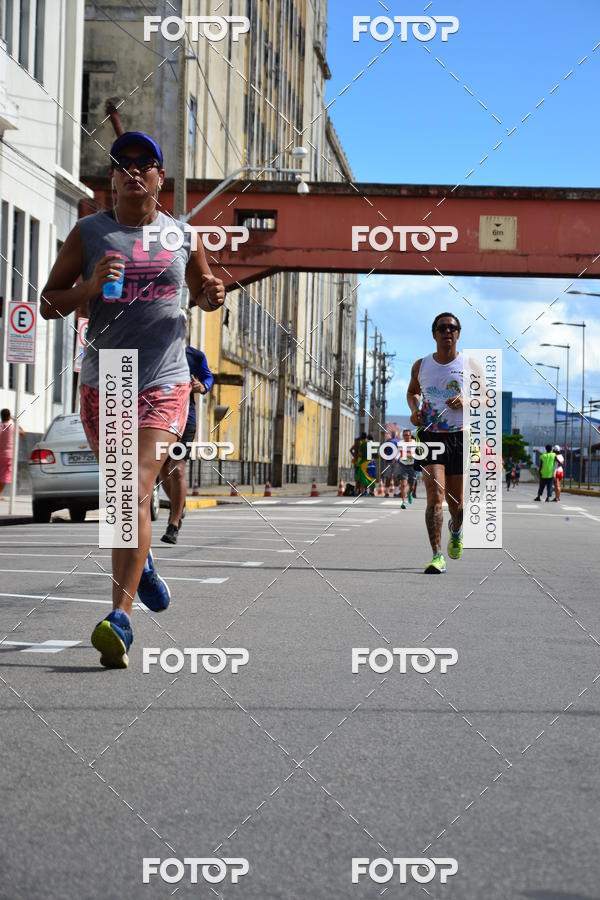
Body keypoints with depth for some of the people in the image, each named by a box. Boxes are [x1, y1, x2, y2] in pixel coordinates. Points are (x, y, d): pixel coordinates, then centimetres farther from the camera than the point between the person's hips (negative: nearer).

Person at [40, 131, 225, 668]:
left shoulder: (181, 235, 7)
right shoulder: (89, 233, 4)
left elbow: (202, 287, 24)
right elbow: (48, 304, 4)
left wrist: (212, 296, 0)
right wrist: (89, 287, -15)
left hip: (164, 384, -1)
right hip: (102, 383, 2)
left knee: (136, 493, -17)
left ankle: (120, 619, -23)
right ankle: (140, 563, 45)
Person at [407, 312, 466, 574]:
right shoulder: (421, 365, 7)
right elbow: (412, 391, 25)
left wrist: (465, 401, -13)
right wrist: (414, 410, 4)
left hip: (461, 437, 0)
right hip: (430, 435, 0)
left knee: (457, 504, 9)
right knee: (435, 497, -17)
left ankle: (456, 530, 45)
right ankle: (437, 557, -19)